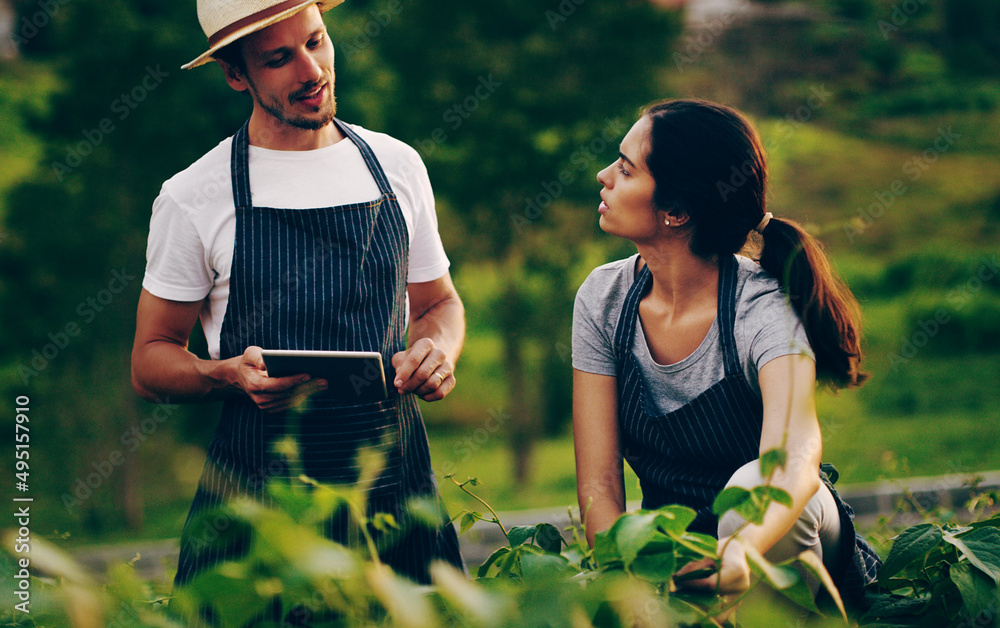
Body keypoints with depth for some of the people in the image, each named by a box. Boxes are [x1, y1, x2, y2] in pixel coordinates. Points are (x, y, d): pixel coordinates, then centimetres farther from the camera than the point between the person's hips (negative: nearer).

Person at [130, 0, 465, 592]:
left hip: (398, 477, 3)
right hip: (257, 493, -2)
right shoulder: (192, 198, -3)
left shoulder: (397, 166, 7)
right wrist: (229, 377, -18)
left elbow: (438, 302, 19)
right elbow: (151, 362, 3)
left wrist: (438, 350, -4)